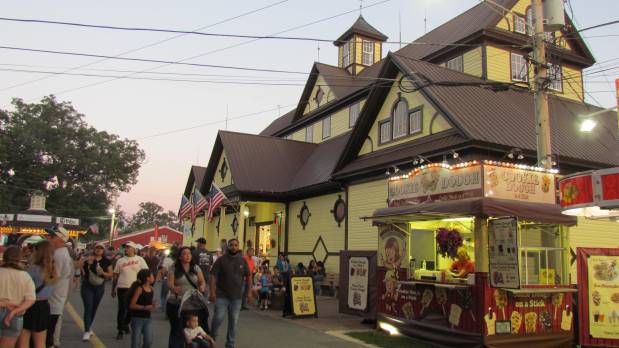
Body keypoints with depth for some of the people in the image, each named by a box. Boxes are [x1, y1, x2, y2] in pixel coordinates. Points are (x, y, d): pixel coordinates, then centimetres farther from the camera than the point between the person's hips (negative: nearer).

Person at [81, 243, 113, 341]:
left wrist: (103, 273, -16)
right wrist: (87, 262, -26)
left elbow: (111, 274, 2)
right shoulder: (88, 258, -7)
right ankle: (86, 331, -5)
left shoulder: (106, 261, 0)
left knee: (94, 308, 15)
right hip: (87, 286, -3)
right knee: (88, 308, -9)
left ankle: (88, 328, 34)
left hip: (99, 287, 3)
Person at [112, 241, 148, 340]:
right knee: (122, 309, -1)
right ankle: (120, 330, 10)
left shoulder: (140, 259, 1)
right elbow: (115, 275, 10)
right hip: (122, 288, 0)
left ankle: (125, 324, 34)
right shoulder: (120, 260, 5)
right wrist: (113, 289, 11)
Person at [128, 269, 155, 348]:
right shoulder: (139, 289, -13)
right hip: (137, 318, -5)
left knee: (148, 341, -1)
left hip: (147, 318, 5)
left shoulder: (151, 289, 6)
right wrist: (145, 307, -21)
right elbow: (132, 305, -17)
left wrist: (152, 307, 1)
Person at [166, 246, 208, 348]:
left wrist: (201, 288, -18)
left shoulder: (196, 268, 8)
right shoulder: (173, 269, 0)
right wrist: (174, 289, -32)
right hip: (176, 304, -2)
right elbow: (169, 283, -9)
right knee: (177, 330, -3)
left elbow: (202, 282, 6)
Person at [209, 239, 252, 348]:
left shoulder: (242, 261, 5)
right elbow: (213, 276, -7)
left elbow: (248, 276, 10)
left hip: (236, 296, 3)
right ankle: (211, 337, 23)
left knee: (233, 321, 8)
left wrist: (249, 292, 3)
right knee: (218, 318, -4)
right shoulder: (221, 260, -5)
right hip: (222, 295, -3)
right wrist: (212, 292, -14)